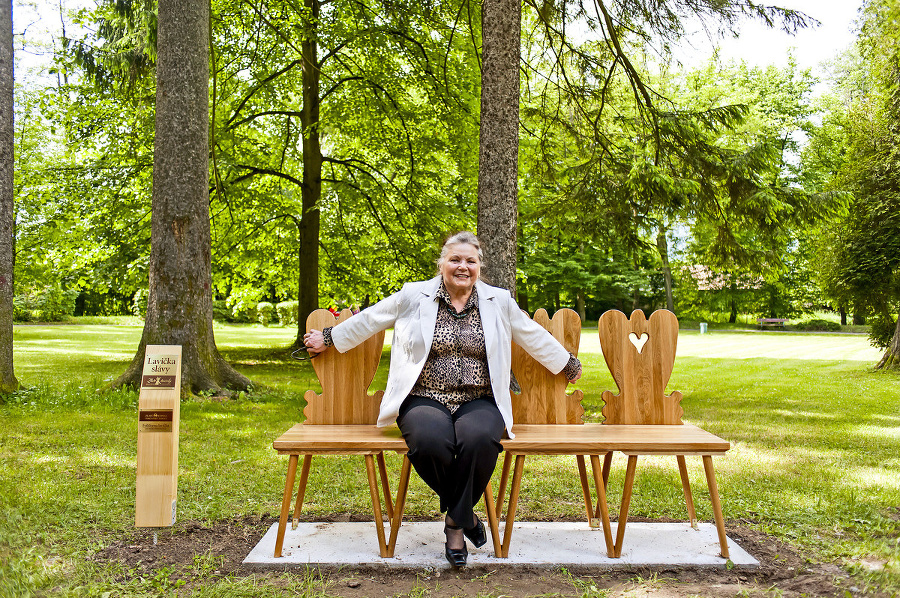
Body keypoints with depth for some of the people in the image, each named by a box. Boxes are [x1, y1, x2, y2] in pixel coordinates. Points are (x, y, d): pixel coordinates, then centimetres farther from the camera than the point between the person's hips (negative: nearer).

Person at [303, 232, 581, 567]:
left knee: (479, 438, -36)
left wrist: (568, 364, 31)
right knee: (431, 441, -35)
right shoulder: (413, 296, 8)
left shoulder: (499, 302, 13)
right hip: (425, 399, -1)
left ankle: (456, 522, -11)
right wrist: (327, 338, 22)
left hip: (478, 401, 1)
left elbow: (535, 337, 24)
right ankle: (465, 513, -5)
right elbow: (368, 320, 18)